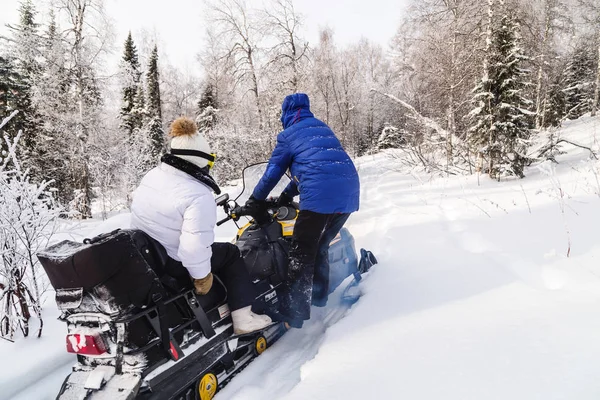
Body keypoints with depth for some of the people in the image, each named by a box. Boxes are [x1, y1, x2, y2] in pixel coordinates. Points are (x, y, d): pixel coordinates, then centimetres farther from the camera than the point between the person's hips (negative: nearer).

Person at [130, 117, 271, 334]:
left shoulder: (151, 176, 0)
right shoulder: (198, 195, -27)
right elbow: (194, 246, -34)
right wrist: (201, 276, -19)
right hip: (173, 265, -9)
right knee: (231, 253, 12)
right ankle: (243, 319, 12)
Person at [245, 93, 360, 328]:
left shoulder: (288, 135, 8)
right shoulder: (324, 129, 28)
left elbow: (273, 172, 12)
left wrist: (256, 200, 27)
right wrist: (288, 194, 40)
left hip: (320, 196, -7)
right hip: (349, 194, 7)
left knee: (302, 254, 0)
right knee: (320, 247, 23)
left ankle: (294, 313, 1)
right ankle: (319, 296, 34)